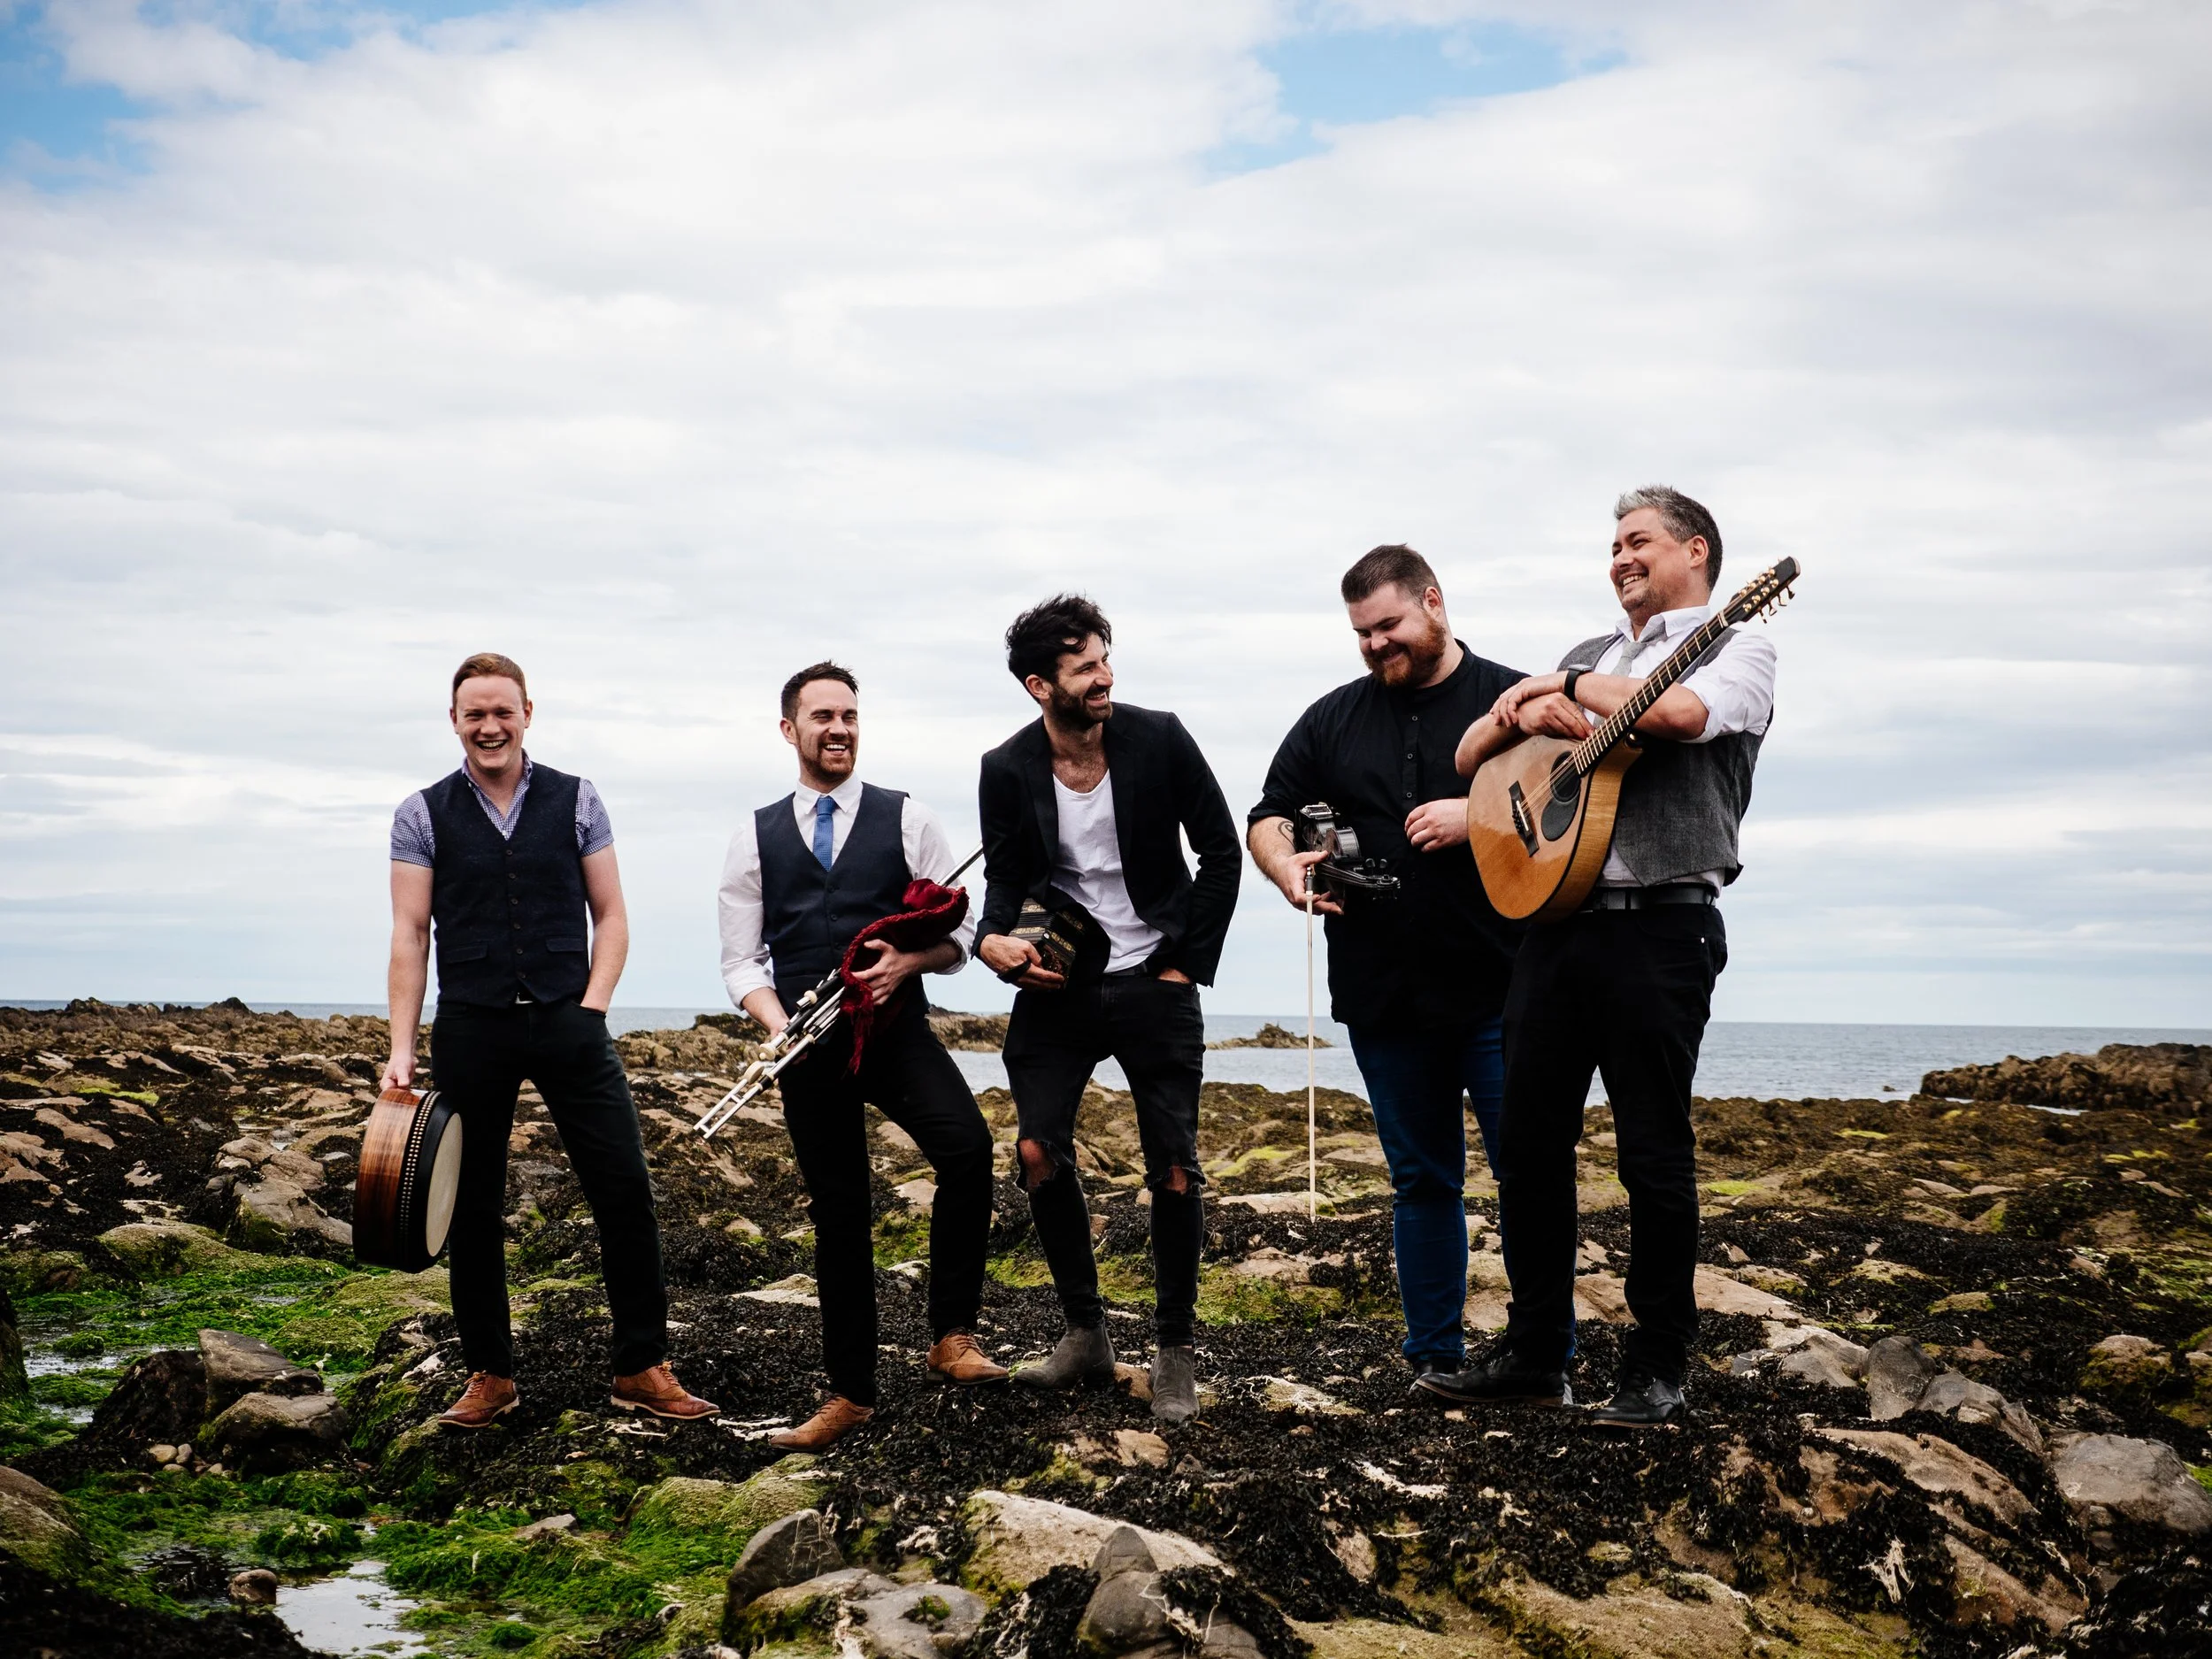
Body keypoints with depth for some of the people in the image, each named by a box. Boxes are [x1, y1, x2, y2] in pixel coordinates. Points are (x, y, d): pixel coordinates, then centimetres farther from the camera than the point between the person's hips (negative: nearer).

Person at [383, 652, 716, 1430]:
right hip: (470, 1029, 0)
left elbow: (610, 916, 7)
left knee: (625, 1188, -5)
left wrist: (591, 1007, -5)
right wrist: (402, 1047, -5)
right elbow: (409, 935, 1)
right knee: (473, 1207, 7)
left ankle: (642, 1369, 5)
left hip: (567, 1023, 0)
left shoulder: (575, 800, 5)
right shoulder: (423, 814, 4)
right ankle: (489, 1375, 21)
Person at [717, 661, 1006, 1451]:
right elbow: (740, 958, 8)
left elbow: (957, 936, 5)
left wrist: (908, 960, -16)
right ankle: (850, 1393, 20)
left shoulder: (907, 819, 6)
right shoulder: (755, 837, 10)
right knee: (838, 1215, 7)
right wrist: (775, 1022, -10)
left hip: (896, 1028, -1)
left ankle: (952, 1337, -14)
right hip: (807, 1047, 2)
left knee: (967, 1146, -27)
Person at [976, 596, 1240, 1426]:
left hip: (1154, 983, -1)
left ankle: (1176, 1350, 12)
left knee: (1174, 1169, -3)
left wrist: (1189, 965, -5)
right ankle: (1086, 1335, 13)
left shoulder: (1158, 739, -9)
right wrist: (995, 938, -21)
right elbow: (1005, 881, 2)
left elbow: (1220, 849, -3)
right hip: (1060, 982, 2)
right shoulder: (1007, 771, -5)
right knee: (1038, 1152, -4)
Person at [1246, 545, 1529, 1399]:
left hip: (1500, 989, -3)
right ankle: (1433, 1355, 19)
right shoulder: (1334, 719, 12)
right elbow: (1269, 816, 15)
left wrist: (1477, 816, -17)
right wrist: (1288, 868, -6)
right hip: (1384, 999, 4)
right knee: (1422, 1178, 11)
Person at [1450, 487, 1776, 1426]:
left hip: (1659, 926, -6)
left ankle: (1657, 1369, 9)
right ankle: (1533, 1349, 17)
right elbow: (1470, 760, 21)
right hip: (1555, 917, 6)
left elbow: (1678, 712, -19)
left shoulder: (1734, 647, 5)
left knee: (1654, 1155, -2)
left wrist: (1564, 689, -4)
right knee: (1527, 1144, 6)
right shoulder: (1588, 655, 23)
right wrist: (1521, 713, -1)